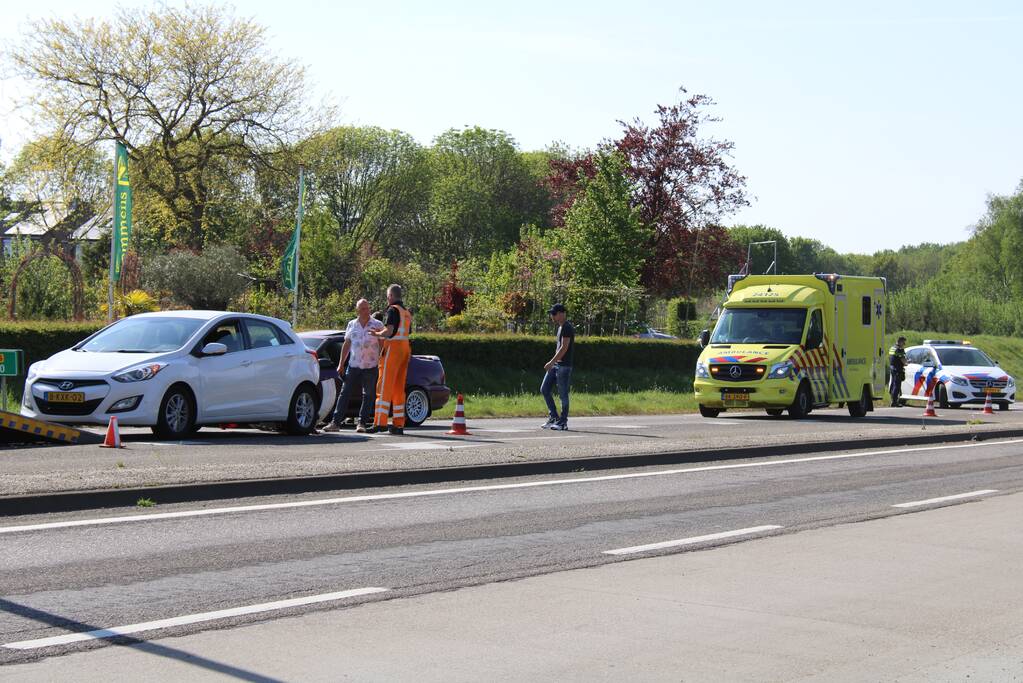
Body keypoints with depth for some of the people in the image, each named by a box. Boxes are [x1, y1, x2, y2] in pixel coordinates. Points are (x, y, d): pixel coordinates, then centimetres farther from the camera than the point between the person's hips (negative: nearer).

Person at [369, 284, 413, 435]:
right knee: (399, 388, 9)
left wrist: (377, 334, -1)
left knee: (384, 387, -9)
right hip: (405, 348, 8)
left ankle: (380, 422, -14)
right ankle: (398, 425, 8)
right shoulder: (407, 312, 18)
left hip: (393, 348, -8)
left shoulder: (393, 310, -8)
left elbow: (389, 331, -19)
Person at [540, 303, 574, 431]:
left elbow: (564, 348, -20)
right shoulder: (561, 327, 16)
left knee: (563, 394, -3)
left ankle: (563, 422, 3)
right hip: (556, 365, 10)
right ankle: (553, 417, 15)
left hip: (564, 366, -10)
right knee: (544, 389, 8)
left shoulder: (567, 328, -13)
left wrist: (552, 362, -20)